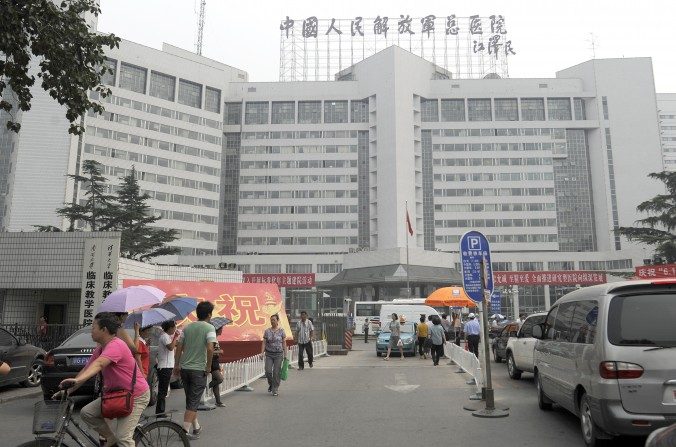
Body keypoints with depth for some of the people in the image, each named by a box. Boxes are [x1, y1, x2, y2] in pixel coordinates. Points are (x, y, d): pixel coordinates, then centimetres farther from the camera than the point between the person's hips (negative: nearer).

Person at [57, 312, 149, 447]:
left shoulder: (115, 345, -23)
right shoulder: (100, 349, 7)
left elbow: (98, 364, -38)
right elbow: (86, 370, 9)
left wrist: (77, 380, -51)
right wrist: (68, 390, 3)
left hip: (136, 396, -9)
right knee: (86, 413, 1)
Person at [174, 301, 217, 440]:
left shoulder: (187, 327, 7)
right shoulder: (209, 328, -10)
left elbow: (179, 347, 7)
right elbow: (210, 349, -21)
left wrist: (177, 364, 16)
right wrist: (208, 366, -10)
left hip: (184, 368, 6)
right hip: (199, 369, -6)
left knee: (191, 399, 19)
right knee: (193, 402, 2)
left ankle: (196, 427, 31)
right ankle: (185, 430, -3)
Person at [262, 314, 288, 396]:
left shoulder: (281, 331, -1)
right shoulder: (267, 331, 2)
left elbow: (284, 343, 2)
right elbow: (264, 343, 2)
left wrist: (285, 354, 0)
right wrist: (262, 352, -8)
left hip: (278, 354, -1)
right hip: (269, 354, 1)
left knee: (276, 372, -2)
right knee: (268, 371, -6)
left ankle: (275, 390, 11)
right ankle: (270, 384, 23)